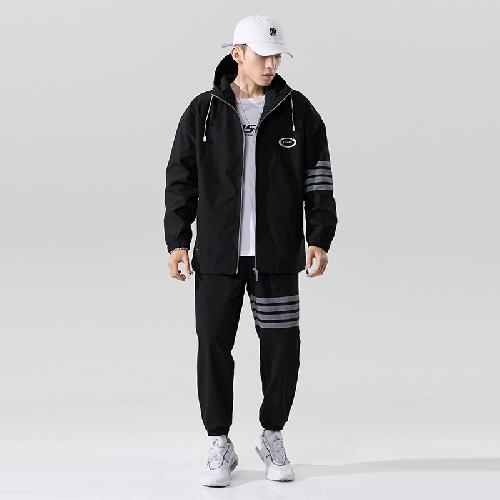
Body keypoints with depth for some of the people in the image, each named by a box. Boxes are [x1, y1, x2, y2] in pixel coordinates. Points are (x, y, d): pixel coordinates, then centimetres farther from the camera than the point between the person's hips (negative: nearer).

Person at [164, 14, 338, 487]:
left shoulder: (298, 111, 2)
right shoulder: (203, 111, 2)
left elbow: (319, 182, 3)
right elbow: (180, 180, 5)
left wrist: (319, 240, -7)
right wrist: (177, 242, -2)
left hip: (276, 257, 0)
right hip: (217, 255, 0)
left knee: (281, 349, 3)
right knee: (214, 347, 1)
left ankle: (272, 438, 23)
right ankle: (219, 446, 16)